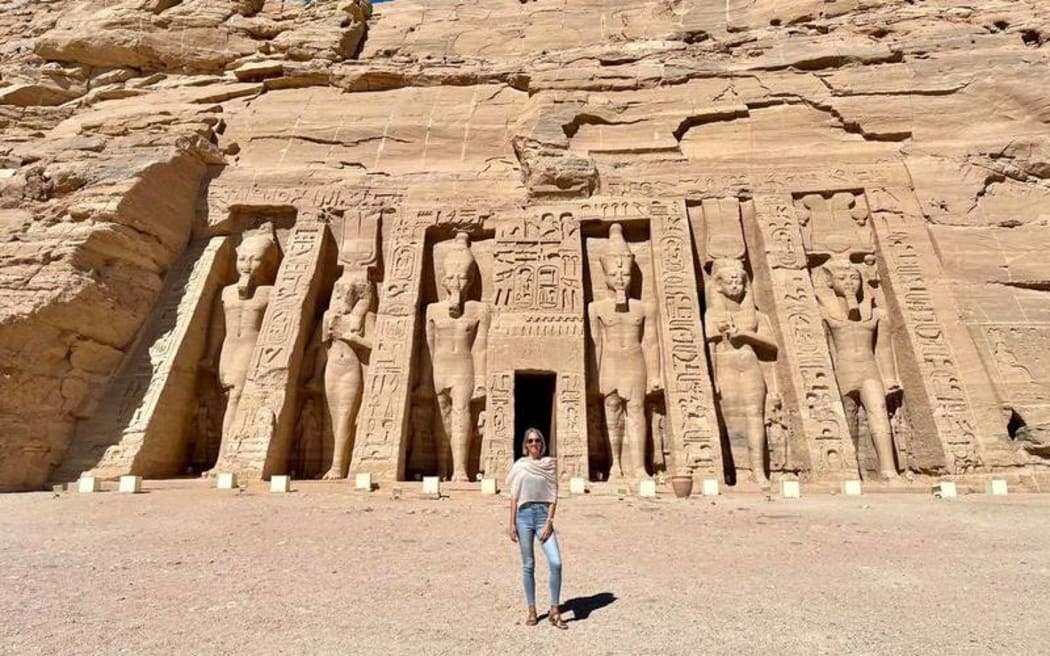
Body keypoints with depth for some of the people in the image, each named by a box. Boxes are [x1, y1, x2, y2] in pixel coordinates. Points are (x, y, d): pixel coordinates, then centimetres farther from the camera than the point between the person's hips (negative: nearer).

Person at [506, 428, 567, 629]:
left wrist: (549, 522, -8)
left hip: (543, 515, 0)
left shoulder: (550, 464, 3)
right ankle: (531, 610, 20)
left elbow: (554, 495, 1)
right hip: (524, 515, 0)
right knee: (528, 565, 6)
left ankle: (554, 611, 5)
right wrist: (511, 523, 1)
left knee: (556, 562, -11)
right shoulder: (520, 465, 4)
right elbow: (514, 496, 6)